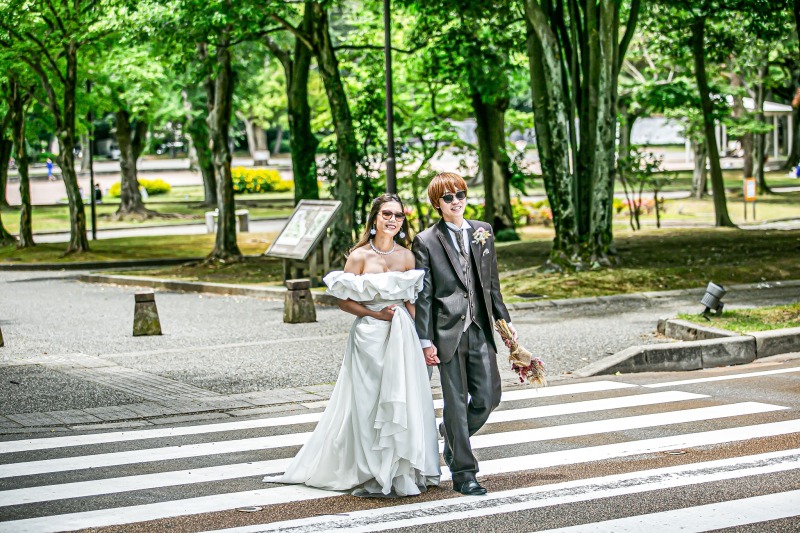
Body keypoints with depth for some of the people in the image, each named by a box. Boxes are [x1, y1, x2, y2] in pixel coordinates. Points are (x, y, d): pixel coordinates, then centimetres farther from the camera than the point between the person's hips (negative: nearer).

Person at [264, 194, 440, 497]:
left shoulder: (406, 256, 6)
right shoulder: (360, 255, -5)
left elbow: (410, 301, 14)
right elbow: (344, 301, -4)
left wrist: (412, 335, 4)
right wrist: (377, 314, -12)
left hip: (402, 338, 3)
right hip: (369, 338, -3)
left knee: (403, 401, 3)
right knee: (369, 402, 0)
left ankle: (403, 471, 16)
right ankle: (372, 475, 11)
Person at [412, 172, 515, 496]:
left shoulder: (483, 232, 10)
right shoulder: (426, 241, -2)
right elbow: (423, 295, -4)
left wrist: (504, 319, 14)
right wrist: (425, 341, -8)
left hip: (481, 329, 4)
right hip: (449, 332, -4)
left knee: (488, 397, 4)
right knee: (456, 402, 1)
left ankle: (453, 436, 33)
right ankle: (463, 473, 9)